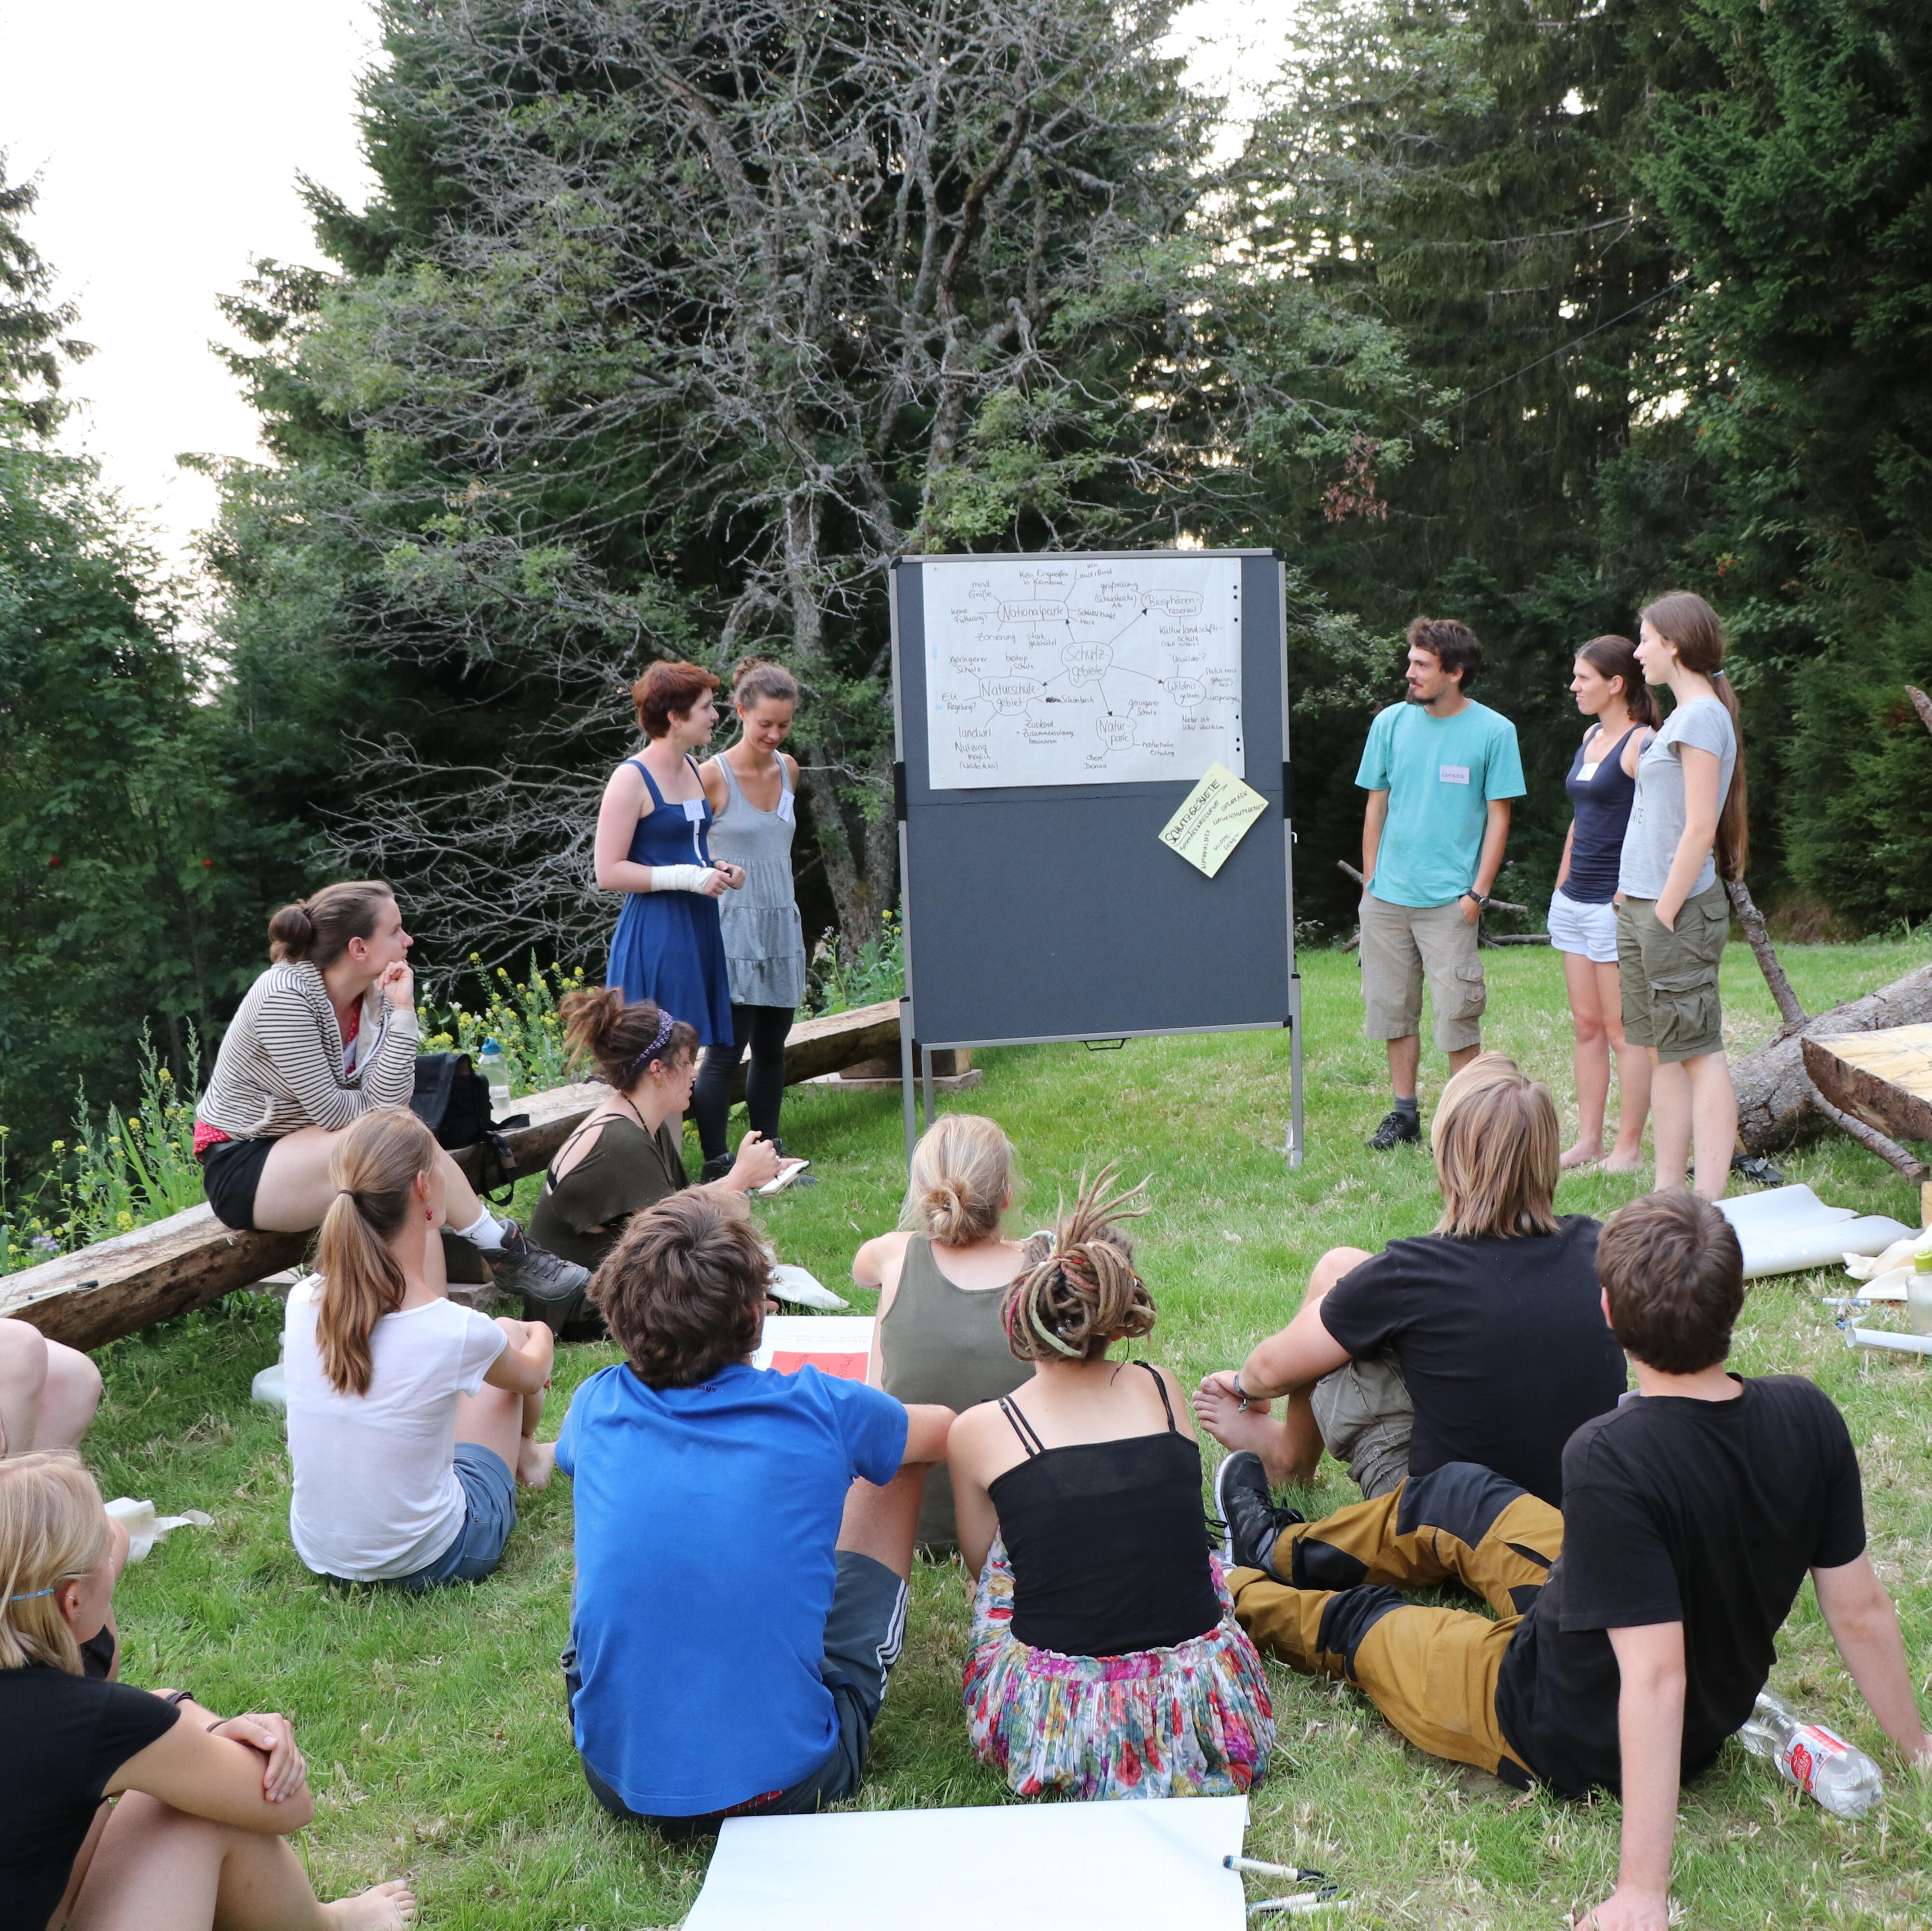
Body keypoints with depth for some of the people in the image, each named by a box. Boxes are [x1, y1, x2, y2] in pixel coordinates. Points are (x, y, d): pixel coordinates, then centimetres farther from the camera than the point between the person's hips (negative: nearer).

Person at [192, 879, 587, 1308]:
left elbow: (388, 1101, -15)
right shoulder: (285, 998, -23)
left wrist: (402, 1011, -20)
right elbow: (332, 1113, -24)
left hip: (307, 1152, 7)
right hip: (239, 1169, -7)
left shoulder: (374, 995, -3)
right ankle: (502, 1248, -16)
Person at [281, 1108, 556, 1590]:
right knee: (511, 1334, 16)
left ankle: (526, 1455, 51)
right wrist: (540, 1335, 22)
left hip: (319, 1555, 5)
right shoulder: (459, 1333, -26)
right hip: (430, 1564, -4)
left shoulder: (302, 1303, -14)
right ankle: (527, 1455, 48)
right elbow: (533, 1375, 2)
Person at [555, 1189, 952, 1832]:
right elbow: (944, 1430, 14)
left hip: (618, 1780, 3)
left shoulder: (599, 1409, -4)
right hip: (787, 1783, -2)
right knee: (892, 1463, 14)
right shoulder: (819, 1411, -11)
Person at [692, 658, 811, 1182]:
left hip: (782, 924, 6)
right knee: (726, 1050, -6)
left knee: (771, 1049, 12)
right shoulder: (713, 775, -10)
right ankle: (716, 1167, 1)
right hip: (733, 927, -6)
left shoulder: (788, 769, 9)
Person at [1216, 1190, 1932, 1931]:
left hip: (1562, 1736, -7)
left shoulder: (1611, 1460, -38)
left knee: (1349, 1620, 18)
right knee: (1453, 1494, 22)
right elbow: (1858, 1609, -10)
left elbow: (1655, 1676, -38)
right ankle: (1280, 1546, 48)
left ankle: (1234, 1588, 51)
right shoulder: (1805, 1416, -19)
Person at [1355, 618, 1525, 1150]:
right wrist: (1370, 882, 9)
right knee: (1393, 1008, 10)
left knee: (1456, 1017, -4)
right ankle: (1405, 1112, 22)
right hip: (1386, 897, 4)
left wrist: (1478, 892, -7)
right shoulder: (1391, 723, 5)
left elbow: (1499, 817, -2)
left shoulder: (1493, 732, -4)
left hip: (1449, 901, -4)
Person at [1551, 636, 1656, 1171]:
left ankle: (1629, 1148, 5)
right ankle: (1587, 1140, 17)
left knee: (1622, 1031, -2)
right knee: (1586, 1026, 11)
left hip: (1615, 903, -9)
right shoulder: (1591, 736, 15)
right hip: (1574, 900, 9)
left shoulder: (1640, 744, -12)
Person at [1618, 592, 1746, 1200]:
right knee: (1661, 1052, 11)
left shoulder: (1702, 716, -13)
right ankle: (1667, 1196, 17)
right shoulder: (1682, 716, 16)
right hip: (1643, 903, 10)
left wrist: (1666, 913, -18)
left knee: (1698, 1052, -6)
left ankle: (1708, 1209, -3)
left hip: (1679, 908, -10)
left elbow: (1700, 829, -19)